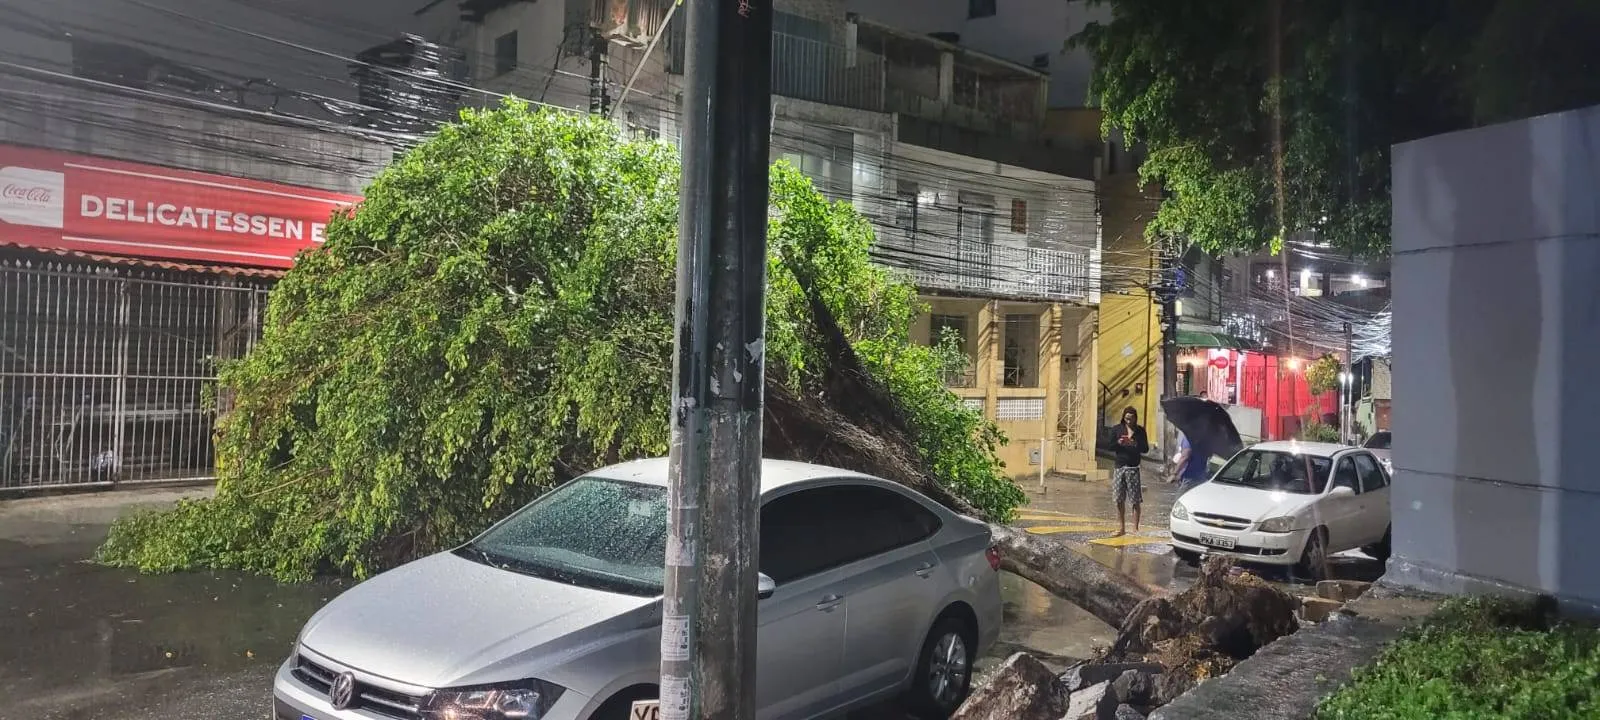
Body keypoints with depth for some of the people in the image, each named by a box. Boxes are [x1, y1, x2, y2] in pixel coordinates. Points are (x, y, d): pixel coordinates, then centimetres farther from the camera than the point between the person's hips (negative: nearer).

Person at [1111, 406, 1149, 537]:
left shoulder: (1140, 430, 2)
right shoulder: (1118, 428, 6)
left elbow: (1146, 449, 0)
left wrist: (1135, 444, -18)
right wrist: (1118, 443, -15)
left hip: (1133, 468, -2)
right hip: (1119, 467, 2)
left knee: (1135, 501, -3)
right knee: (1119, 500, 6)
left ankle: (1135, 528, 4)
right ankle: (1121, 528, 16)